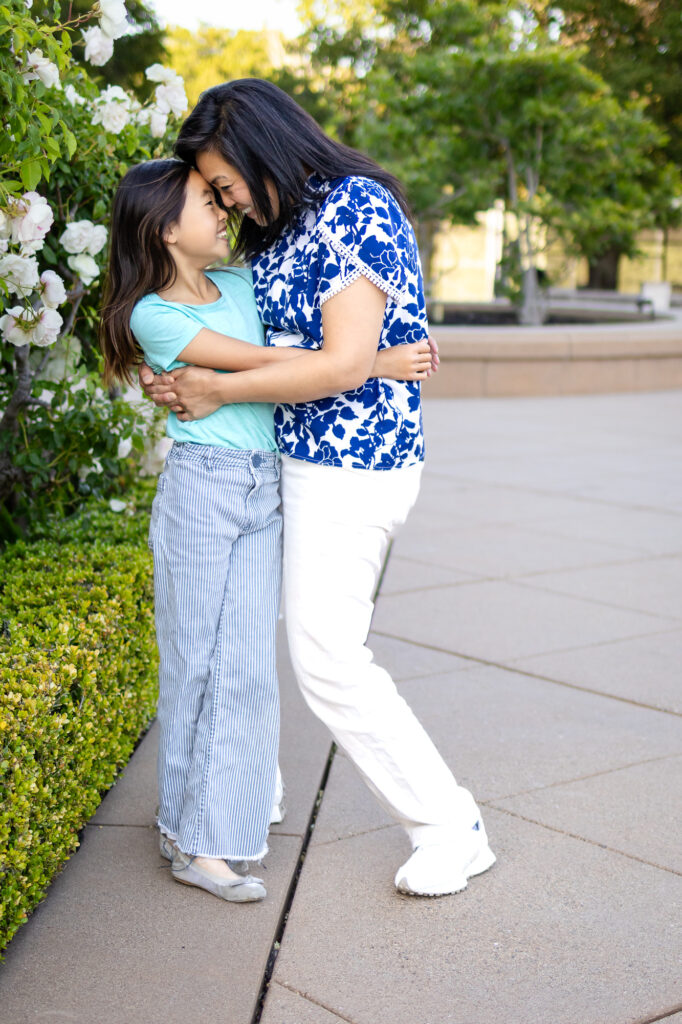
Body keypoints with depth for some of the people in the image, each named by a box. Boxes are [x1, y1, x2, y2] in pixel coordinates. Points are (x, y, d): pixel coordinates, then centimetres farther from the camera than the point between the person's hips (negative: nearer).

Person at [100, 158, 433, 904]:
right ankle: (188, 831, 13)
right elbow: (263, 362, -15)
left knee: (245, 662, 3)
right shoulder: (152, 315, -9)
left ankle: (203, 835, 13)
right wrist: (377, 364, -15)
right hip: (200, 488, -6)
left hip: (263, 492, 6)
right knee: (196, 659, 1)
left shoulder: (239, 285, 12)